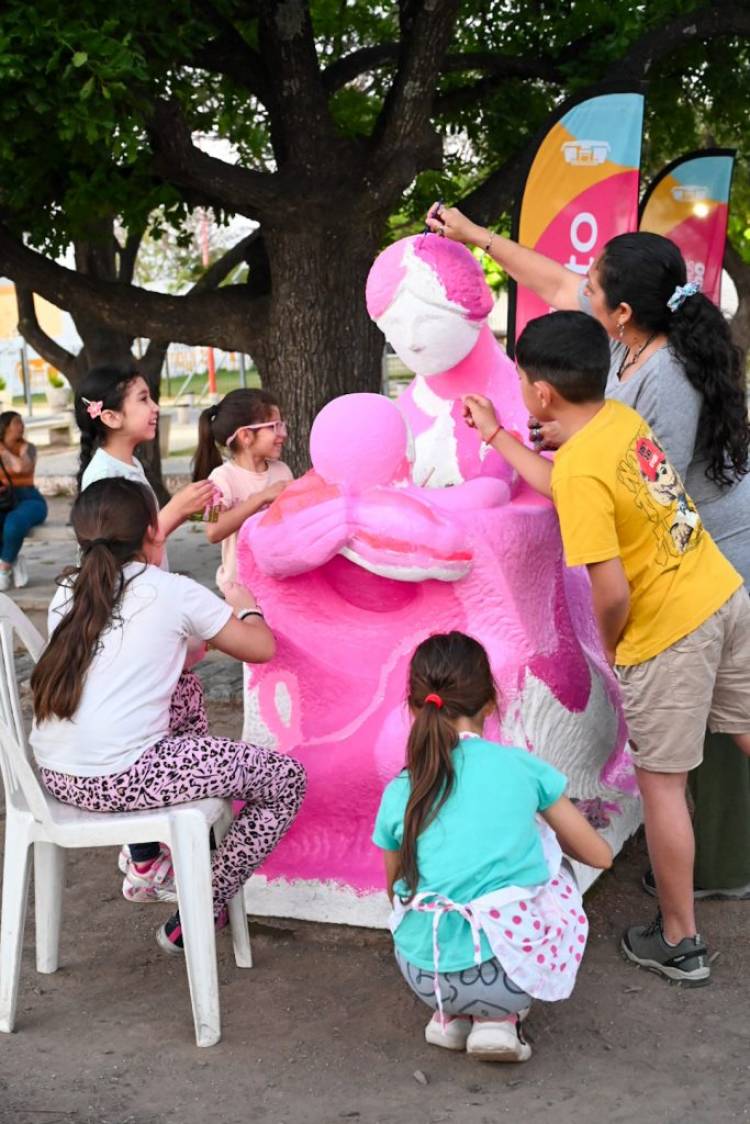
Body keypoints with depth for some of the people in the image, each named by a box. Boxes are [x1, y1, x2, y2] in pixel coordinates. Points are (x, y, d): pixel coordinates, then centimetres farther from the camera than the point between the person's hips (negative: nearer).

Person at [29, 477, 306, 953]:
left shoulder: (70, 593, 12)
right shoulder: (174, 591, -4)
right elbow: (262, 648, 7)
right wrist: (246, 607, 26)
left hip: (55, 774, 7)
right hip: (120, 781, -7)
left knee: (186, 699, 32)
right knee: (288, 779, 7)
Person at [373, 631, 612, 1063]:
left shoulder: (398, 794, 2)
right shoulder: (524, 768, -1)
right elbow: (600, 855, 10)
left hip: (425, 977, 3)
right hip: (507, 972, -3)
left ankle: (451, 1016, 17)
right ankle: (501, 1020, 13)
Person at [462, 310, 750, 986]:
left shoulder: (580, 468, -22)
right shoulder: (622, 418, 2)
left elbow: (612, 593, -24)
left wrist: (608, 642, -3)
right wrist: (494, 435, 26)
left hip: (666, 633, -8)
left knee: (662, 784, 7)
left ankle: (678, 943, 20)